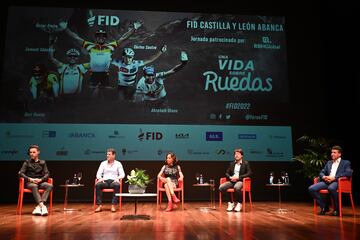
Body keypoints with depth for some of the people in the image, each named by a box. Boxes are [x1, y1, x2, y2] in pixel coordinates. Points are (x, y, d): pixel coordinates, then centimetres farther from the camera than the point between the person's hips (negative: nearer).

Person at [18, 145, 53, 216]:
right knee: (34, 186, -39)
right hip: (29, 182, -2)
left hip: (40, 182, 2)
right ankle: (42, 206, -50)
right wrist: (30, 179, -16)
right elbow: (21, 173, 0)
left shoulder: (42, 162, 14)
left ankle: (38, 206, -41)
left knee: (50, 186, -31)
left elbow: (47, 174, 7)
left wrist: (41, 179, -13)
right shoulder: (27, 163, 11)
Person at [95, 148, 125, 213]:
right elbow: (98, 173, 11)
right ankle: (99, 205, -31)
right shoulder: (103, 163, 17)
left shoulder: (118, 163, 11)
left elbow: (122, 174, 4)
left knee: (117, 185, -38)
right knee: (97, 185, -32)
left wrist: (118, 178, -18)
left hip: (113, 181, -2)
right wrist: (100, 178, -12)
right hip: (105, 181, 2)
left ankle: (114, 205, -35)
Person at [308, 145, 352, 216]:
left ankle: (337, 209, -16)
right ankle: (324, 206, -2)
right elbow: (321, 172, 23)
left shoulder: (346, 163, 12)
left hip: (338, 182, -5)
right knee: (311, 189, -19)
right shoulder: (329, 162, 28)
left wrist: (334, 177, -16)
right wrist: (324, 177, -4)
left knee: (331, 188, -41)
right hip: (327, 181, 5)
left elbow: (349, 173, -6)